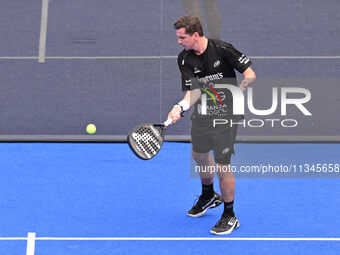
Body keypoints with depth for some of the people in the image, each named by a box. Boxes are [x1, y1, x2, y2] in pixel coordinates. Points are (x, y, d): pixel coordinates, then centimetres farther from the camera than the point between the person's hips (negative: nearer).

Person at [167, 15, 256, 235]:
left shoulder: (222, 49, -18)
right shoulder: (184, 59, -5)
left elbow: (250, 73, -12)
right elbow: (194, 91, -11)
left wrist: (237, 95, -22)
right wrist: (180, 107, -28)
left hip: (225, 116, -6)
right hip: (201, 115, 6)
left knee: (223, 166, -6)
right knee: (199, 154, 24)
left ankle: (230, 216, 11)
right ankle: (209, 196, 52)